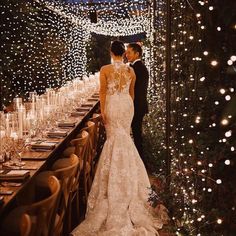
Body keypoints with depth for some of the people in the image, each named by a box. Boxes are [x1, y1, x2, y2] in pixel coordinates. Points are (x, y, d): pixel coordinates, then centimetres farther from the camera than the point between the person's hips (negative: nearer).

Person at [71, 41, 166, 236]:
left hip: (112, 105, -3)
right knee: (125, 136, 14)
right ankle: (127, 170, 22)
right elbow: (132, 91, 8)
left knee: (114, 137, 7)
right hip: (127, 104, 3)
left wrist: (102, 110, -2)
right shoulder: (131, 70, -1)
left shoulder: (105, 70, -10)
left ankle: (116, 172, 10)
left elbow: (103, 92, -9)